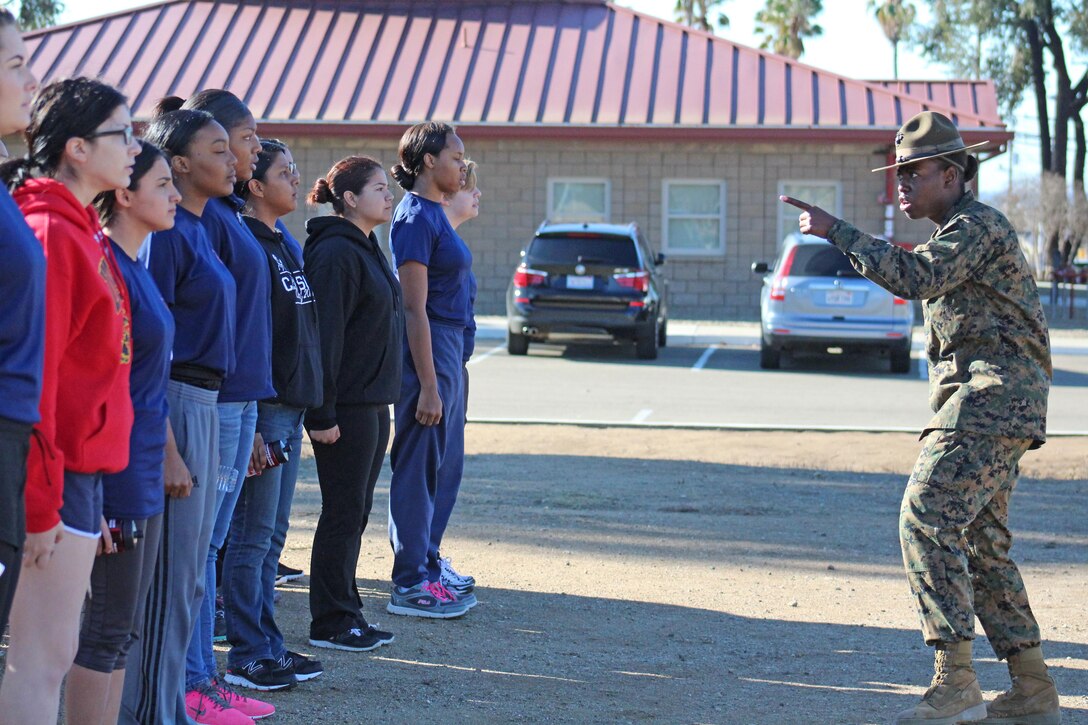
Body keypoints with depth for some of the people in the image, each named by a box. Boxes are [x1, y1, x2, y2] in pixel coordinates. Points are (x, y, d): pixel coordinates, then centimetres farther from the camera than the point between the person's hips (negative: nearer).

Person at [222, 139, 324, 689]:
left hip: (291, 406, 9)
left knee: (272, 536, 13)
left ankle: (268, 644, 20)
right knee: (253, 535, -3)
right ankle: (247, 657, 4)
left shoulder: (285, 246, 15)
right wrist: (251, 426, -21)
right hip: (262, 409, -9)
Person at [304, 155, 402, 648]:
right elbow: (324, 335, -20)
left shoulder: (365, 249, 16)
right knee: (343, 514, -3)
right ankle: (330, 622, 6)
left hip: (372, 404, 9)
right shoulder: (335, 253, -15)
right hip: (347, 407, -9)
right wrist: (322, 413, -22)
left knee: (356, 511, 13)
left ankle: (345, 615, 20)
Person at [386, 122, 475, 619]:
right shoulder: (416, 217, -15)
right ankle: (409, 585, 2)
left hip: (447, 349, 10)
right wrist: (428, 385, -22)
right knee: (418, 469, -4)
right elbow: (414, 308, -19)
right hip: (428, 352, -10)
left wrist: (446, 378, 19)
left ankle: (426, 569, 23)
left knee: (436, 467, 15)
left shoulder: (433, 214, 14)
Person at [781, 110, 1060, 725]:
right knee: (980, 541, 12)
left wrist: (836, 231, -25)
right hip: (987, 403, 11)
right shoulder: (963, 229, 23)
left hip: (992, 397, -11)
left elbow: (917, 277, -27)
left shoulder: (978, 224, -10)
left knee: (927, 518, -18)